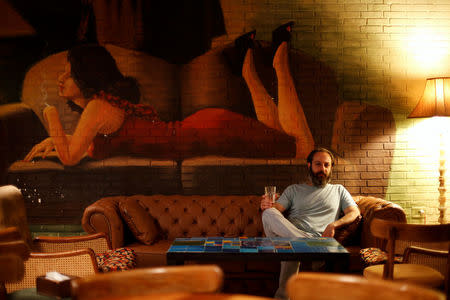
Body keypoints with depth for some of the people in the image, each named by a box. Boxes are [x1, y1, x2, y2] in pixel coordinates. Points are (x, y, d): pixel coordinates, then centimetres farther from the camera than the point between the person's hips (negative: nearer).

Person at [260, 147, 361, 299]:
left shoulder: (338, 190, 28)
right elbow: (276, 209, 12)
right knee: (269, 213, -33)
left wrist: (334, 224, -8)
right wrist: (267, 206, -15)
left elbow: (354, 212, 13)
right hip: (289, 234, 2)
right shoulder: (293, 190, 27)